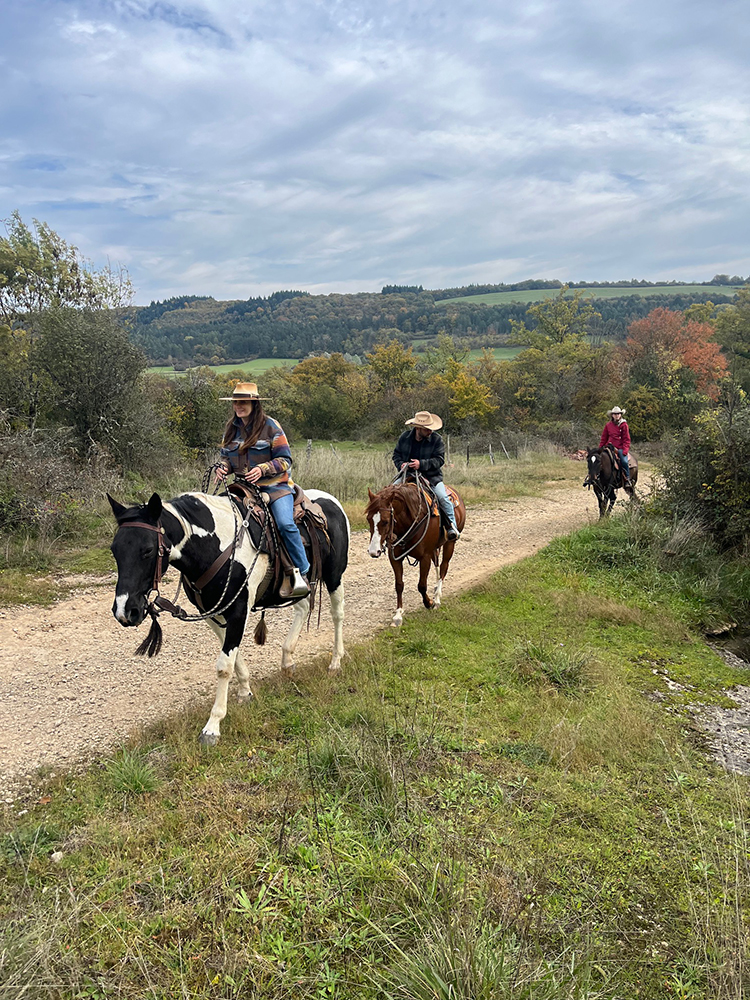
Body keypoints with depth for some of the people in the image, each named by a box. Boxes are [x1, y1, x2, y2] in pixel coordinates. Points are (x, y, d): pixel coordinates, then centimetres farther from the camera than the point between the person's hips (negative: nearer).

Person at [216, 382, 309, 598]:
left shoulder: (270, 426, -5)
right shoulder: (231, 428, 11)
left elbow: (285, 460, -6)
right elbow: (226, 455, 21)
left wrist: (262, 469, -22)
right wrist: (222, 466, -3)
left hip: (274, 485, -5)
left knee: (285, 524, -28)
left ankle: (302, 573, -15)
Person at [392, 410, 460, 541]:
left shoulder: (436, 439, -7)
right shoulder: (405, 437, 1)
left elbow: (439, 460, -12)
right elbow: (396, 454, 11)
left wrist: (421, 464, -25)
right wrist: (401, 464, -13)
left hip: (431, 477, -2)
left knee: (443, 497, -21)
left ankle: (453, 526, -8)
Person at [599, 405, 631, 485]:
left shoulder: (624, 425, 2)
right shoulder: (608, 425, 9)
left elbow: (627, 439, 1)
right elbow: (604, 438, 15)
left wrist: (625, 450, -11)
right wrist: (600, 448, 6)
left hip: (620, 448, -3)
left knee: (624, 461, -23)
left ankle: (627, 479, -5)